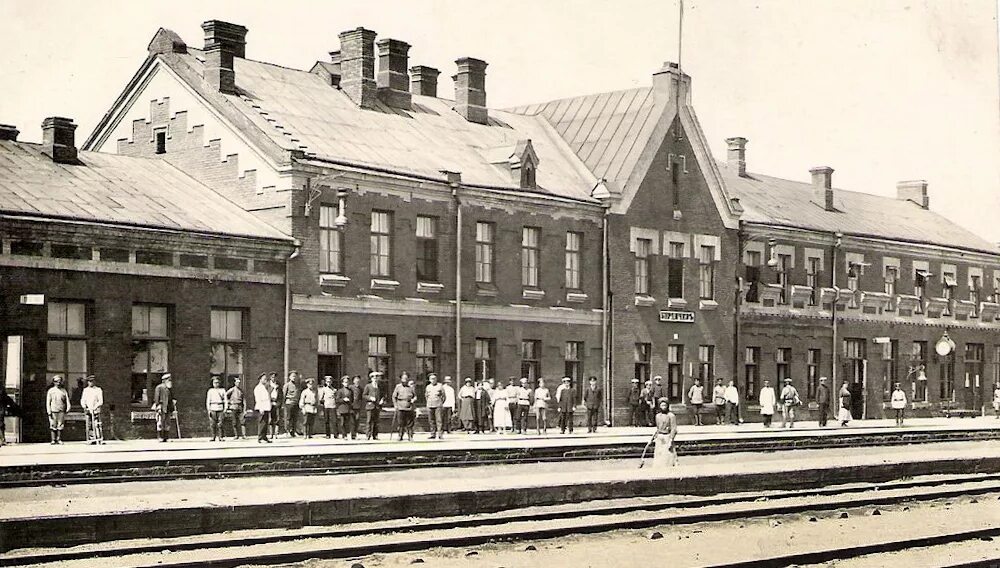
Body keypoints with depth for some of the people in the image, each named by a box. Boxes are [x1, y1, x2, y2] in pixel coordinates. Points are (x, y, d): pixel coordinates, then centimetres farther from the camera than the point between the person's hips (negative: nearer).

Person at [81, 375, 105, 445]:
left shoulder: (98, 390, 7)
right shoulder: (85, 390, 16)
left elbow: (100, 401, 0)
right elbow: (82, 400, 13)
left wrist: (96, 406, -16)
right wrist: (84, 406, -7)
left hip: (96, 410, -3)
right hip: (88, 410, 3)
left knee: (97, 425, -10)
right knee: (89, 426, -4)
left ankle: (100, 439, -11)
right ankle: (92, 439, -1)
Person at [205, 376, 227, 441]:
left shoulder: (222, 390, 11)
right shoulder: (210, 391, 10)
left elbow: (225, 400, 10)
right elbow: (208, 401, 9)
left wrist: (225, 408, 1)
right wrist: (208, 410, 1)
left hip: (220, 409, 0)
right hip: (213, 408, 0)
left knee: (220, 424, -3)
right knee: (213, 424, -3)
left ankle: (220, 437, -1)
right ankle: (213, 437, 2)